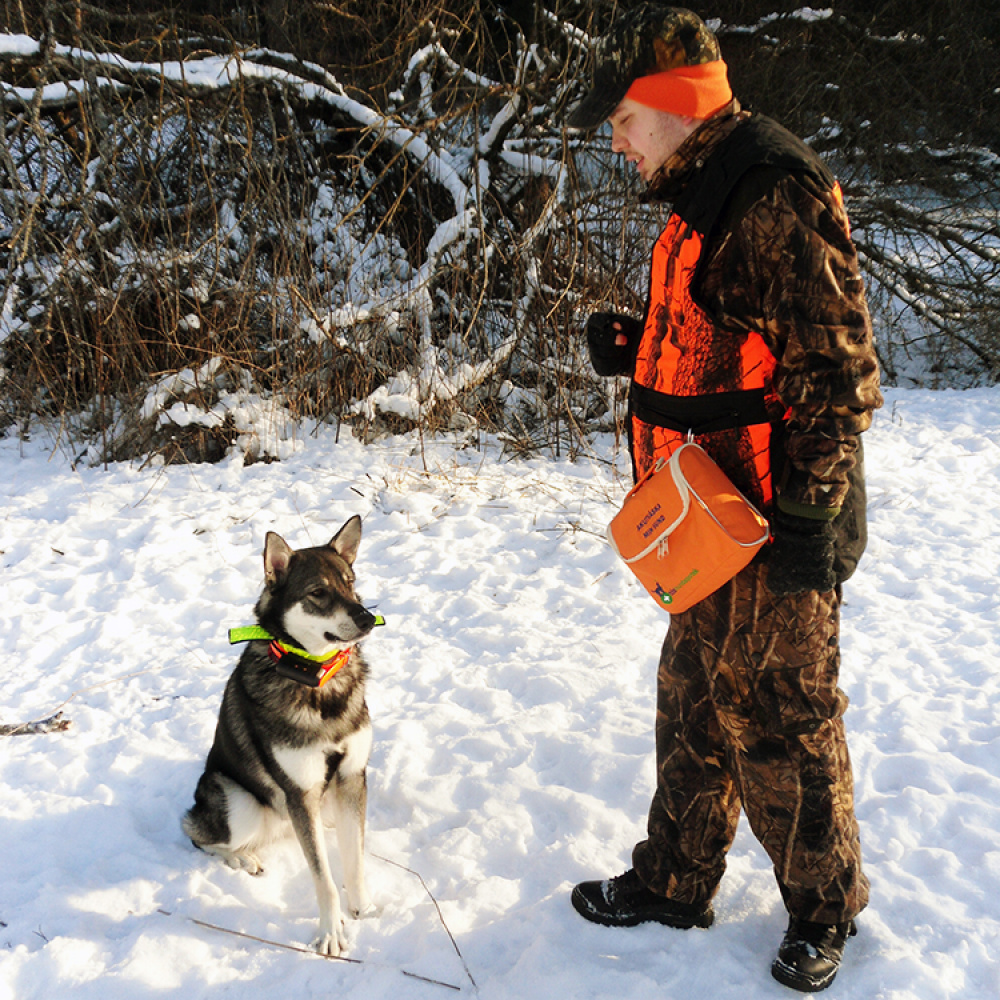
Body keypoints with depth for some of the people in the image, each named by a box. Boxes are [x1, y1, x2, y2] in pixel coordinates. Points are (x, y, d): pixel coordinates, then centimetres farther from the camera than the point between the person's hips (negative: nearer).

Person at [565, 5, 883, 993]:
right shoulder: (704, 198, 14)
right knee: (693, 704, 18)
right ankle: (674, 882, 35)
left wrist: (809, 513, -21)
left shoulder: (776, 195, -17)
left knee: (780, 720, 5)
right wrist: (637, 347, 6)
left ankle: (824, 905, 28)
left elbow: (836, 366, -20)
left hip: (777, 526, -9)